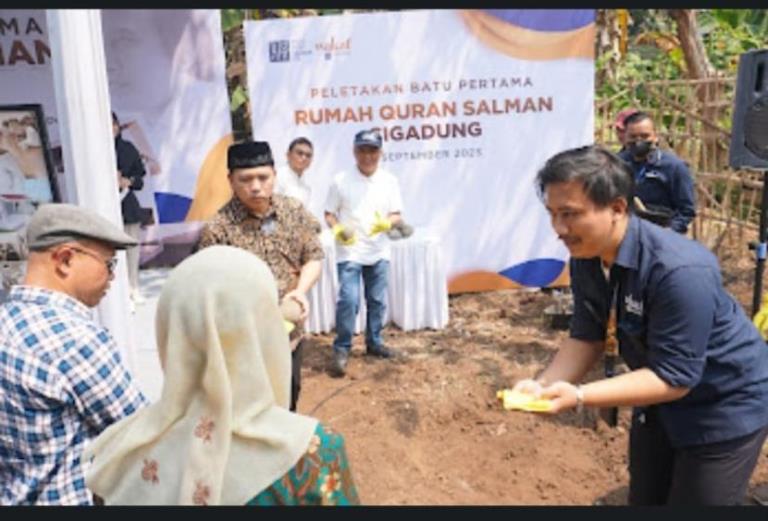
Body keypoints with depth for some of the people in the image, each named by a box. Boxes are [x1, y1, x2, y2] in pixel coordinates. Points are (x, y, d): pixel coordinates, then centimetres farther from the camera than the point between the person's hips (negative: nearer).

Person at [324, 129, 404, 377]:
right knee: (348, 300, -11)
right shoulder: (341, 180, -6)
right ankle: (342, 349, 3)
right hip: (349, 253, -3)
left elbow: (397, 215, 3)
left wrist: (386, 223, -20)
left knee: (377, 301, 13)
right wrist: (337, 229, -21)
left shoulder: (390, 181, 1)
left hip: (379, 253, 4)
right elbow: (329, 214, -1)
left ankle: (374, 342, 30)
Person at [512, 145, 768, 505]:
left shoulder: (680, 271, -36)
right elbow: (587, 338, -6)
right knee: (645, 501, 22)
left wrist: (578, 396, -39)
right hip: (660, 402, 7)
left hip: (724, 409, -7)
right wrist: (544, 386, -23)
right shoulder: (585, 259, -13)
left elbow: (673, 377, -32)